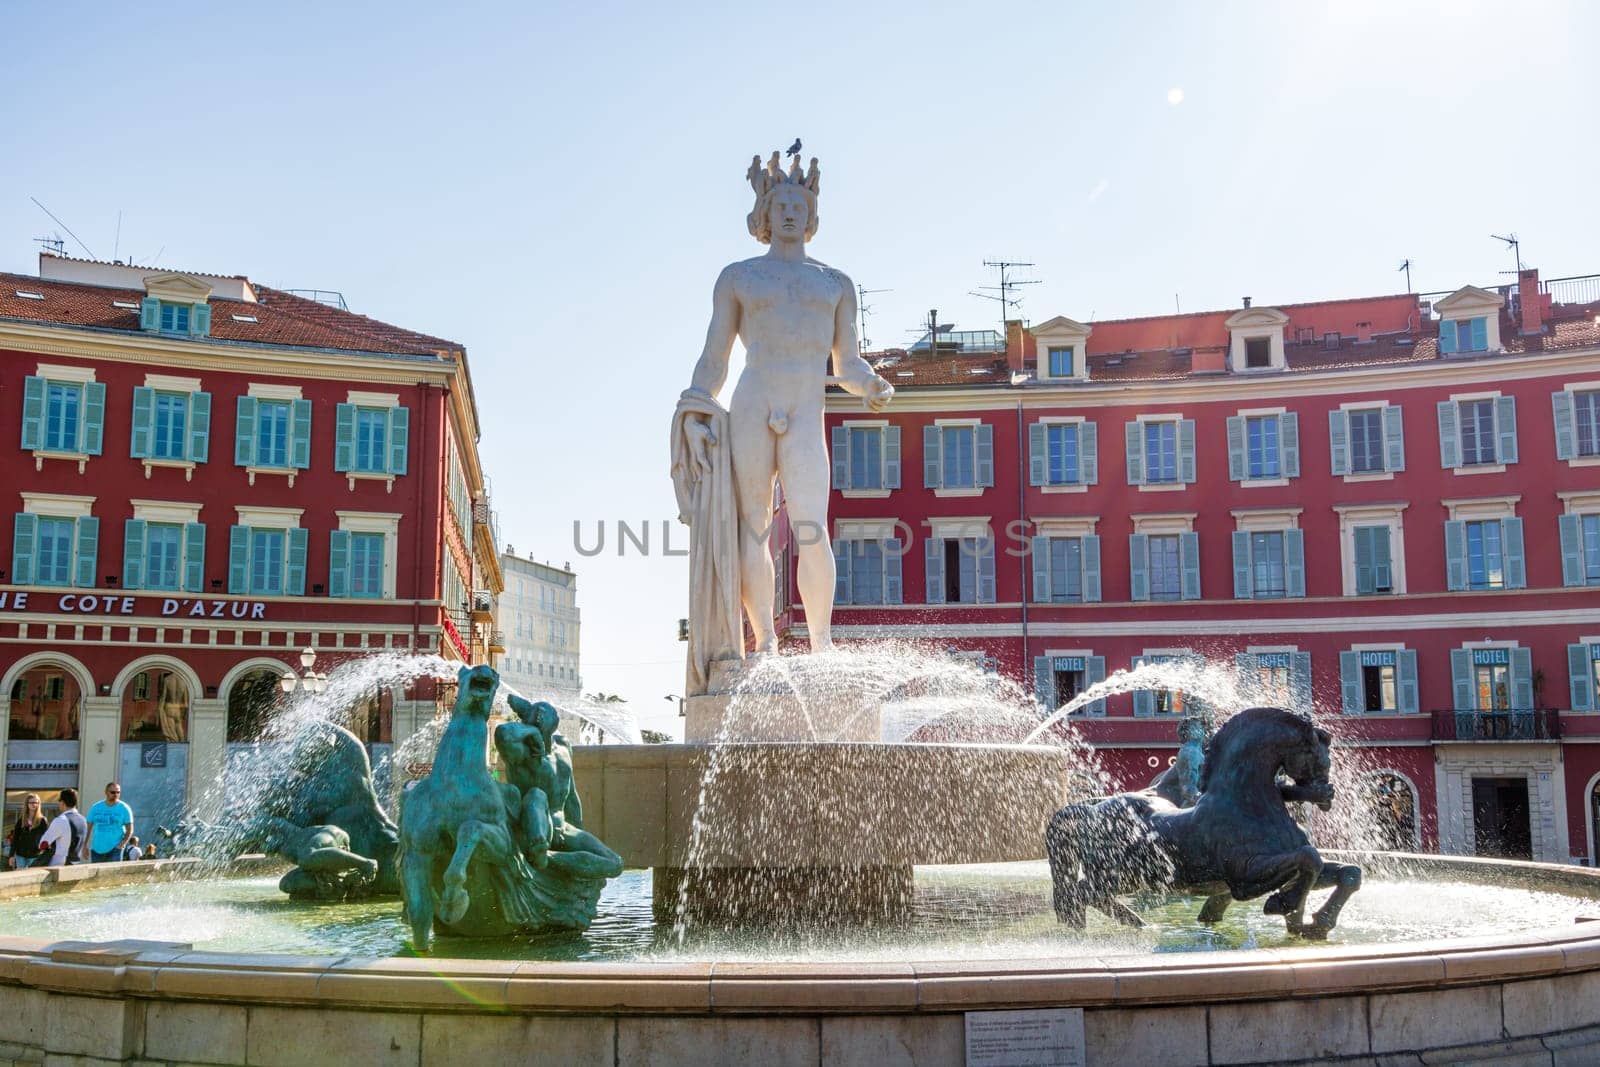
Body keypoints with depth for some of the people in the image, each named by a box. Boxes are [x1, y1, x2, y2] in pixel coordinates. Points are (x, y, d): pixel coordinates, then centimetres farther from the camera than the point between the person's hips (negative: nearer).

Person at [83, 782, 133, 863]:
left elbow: (129, 829, 0)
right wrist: (85, 845, 2)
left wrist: (122, 844, -14)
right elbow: (88, 827, 9)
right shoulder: (96, 807, 7)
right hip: (97, 848, 3)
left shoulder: (124, 809, 0)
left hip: (115, 849, -3)